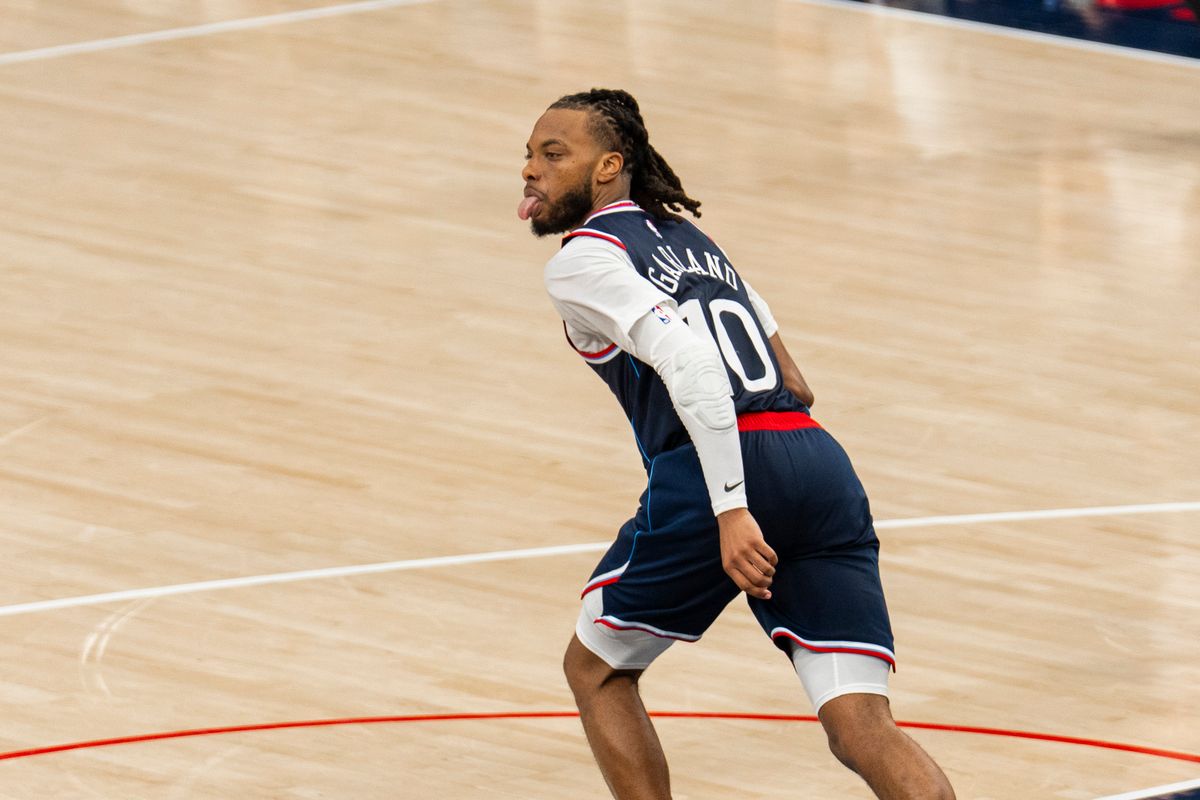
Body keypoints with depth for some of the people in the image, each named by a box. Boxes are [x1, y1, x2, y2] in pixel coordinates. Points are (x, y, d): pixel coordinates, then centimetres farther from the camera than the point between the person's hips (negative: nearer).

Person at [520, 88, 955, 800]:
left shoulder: (583, 259, 3)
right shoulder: (689, 236, 29)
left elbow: (689, 362, -14)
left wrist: (731, 509, -21)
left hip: (726, 474, -6)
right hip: (820, 460, 6)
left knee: (596, 670, 19)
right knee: (861, 725, -5)